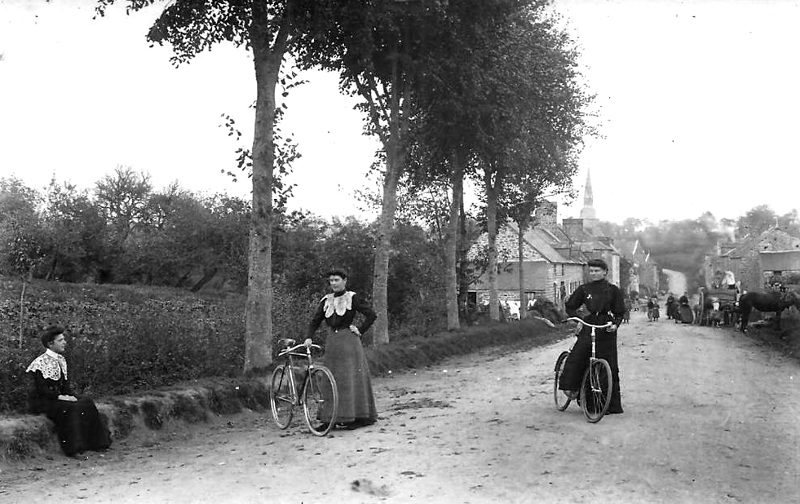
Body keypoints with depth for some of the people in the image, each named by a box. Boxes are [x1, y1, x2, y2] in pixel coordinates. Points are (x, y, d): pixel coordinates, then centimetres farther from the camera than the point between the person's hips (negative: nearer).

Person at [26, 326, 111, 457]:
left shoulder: (61, 360, 12)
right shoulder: (41, 362, -13)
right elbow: (41, 389, -18)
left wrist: (71, 396, -5)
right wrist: (60, 397, -23)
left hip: (59, 397, 8)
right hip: (43, 402, -8)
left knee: (87, 402, -12)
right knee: (69, 407, -31)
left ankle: (95, 443, -9)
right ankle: (73, 449, -26)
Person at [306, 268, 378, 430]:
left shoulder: (353, 298, -3)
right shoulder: (326, 300, 11)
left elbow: (371, 315, -5)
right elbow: (315, 320, 9)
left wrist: (360, 330, -9)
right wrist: (309, 337, -5)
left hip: (349, 341, -5)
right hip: (332, 342, 5)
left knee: (352, 378, -4)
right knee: (333, 380, 5)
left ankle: (360, 417, 3)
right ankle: (338, 416, 11)